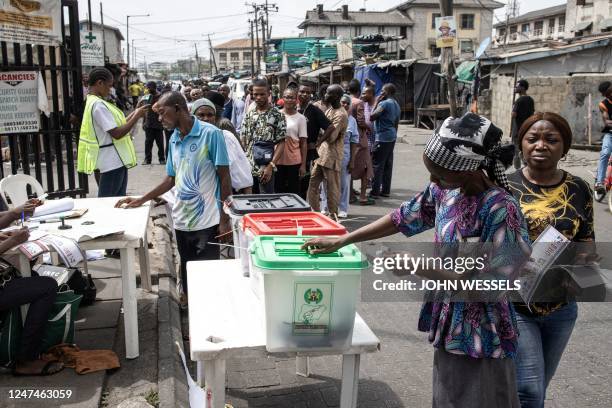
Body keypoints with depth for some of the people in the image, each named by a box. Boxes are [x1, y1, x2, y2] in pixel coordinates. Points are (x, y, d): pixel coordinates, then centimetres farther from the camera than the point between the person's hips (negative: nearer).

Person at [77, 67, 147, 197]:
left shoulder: (93, 102, 12)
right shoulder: (99, 105, -19)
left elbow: (114, 126, 15)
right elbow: (117, 133, -23)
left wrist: (134, 114, 9)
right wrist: (137, 116, -13)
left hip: (115, 160, 10)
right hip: (112, 161, -10)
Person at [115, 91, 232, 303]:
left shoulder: (211, 134, -9)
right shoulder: (174, 140, 11)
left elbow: (224, 177, -8)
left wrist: (225, 219, -11)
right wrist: (141, 200, 14)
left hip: (207, 221, -6)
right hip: (181, 220, 6)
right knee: (187, 270, 14)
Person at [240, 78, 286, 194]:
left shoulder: (277, 115, -6)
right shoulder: (249, 114, 9)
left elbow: (281, 143, -9)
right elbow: (243, 140, 12)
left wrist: (271, 166, -17)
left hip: (265, 169, -5)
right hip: (248, 167, 5)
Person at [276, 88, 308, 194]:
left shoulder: (300, 118, 0)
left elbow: (303, 143, 0)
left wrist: (303, 165, -3)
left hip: (294, 161, -1)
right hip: (277, 160, 1)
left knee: (293, 192, 6)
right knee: (278, 190, 7)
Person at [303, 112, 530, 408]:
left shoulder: (501, 209, -26)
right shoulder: (444, 190, -5)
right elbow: (404, 218, 8)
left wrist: (421, 266, -22)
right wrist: (341, 241, 8)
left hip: (480, 338, -7)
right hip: (448, 325, 7)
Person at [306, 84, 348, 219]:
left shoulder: (341, 115, -17)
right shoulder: (329, 110, 13)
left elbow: (330, 137, -22)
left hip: (331, 157, -9)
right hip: (321, 153, 9)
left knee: (332, 188, 2)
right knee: (312, 182, 10)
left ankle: (333, 216, 12)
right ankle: (314, 212, 20)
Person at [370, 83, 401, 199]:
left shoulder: (384, 103, -14)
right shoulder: (396, 105, 15)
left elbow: (372, 117, -20)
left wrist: (376, 102, -11)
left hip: (383, 137, -9)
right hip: (392, 137, 9)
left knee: (377, 165, -6)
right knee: (388, 164, 10)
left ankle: (375, 191, -6)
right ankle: (386, 190, 14)